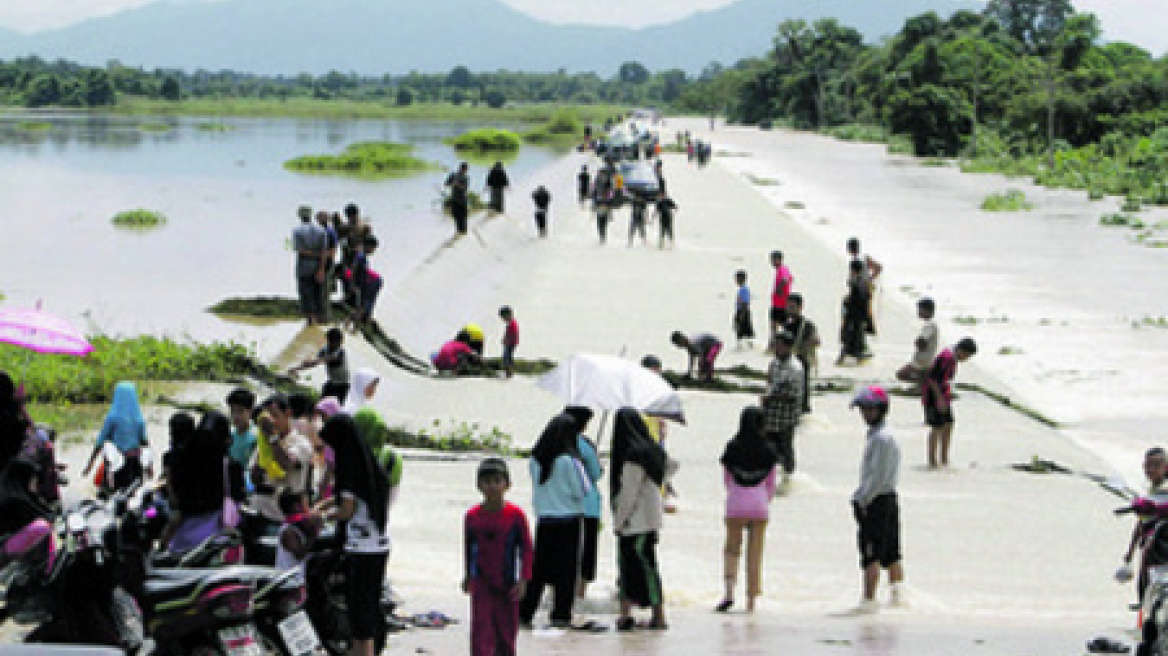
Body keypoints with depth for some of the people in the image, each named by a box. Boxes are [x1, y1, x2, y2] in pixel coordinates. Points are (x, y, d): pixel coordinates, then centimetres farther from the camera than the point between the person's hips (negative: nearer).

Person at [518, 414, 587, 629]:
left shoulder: (535, 460, 1)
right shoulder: (568, 460, -14)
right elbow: (582, 490, -9)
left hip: (544, 519, 5)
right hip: (568, 518, -5)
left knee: (539, 566, 11)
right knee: (566, 568, 4)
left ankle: (524, 612, 9)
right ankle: (561, 615, 6)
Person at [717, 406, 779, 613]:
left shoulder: (732, 448, -5)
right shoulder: (768, 451, -2)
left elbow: (727, 479, 6)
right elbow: (771, 483, 5)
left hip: (736, 502, -1)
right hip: (759, 502, 1)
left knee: (731, 549, 9)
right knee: (755, 554, 7)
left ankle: (729, 591, -12)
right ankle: (751, 600, 6)